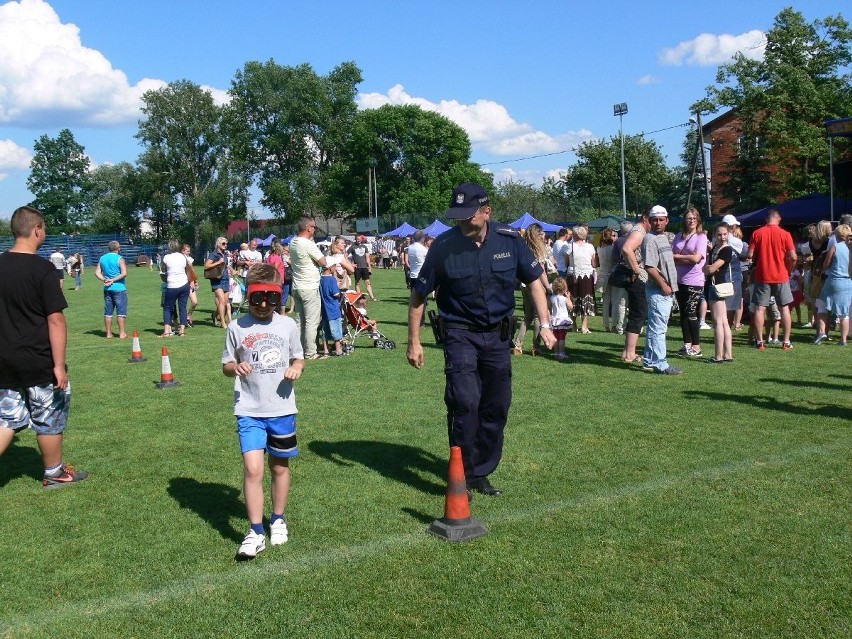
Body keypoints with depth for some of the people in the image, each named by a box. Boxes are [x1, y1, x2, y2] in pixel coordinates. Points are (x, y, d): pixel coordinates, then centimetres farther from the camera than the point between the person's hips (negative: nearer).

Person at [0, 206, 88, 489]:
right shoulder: (42, 269, -16)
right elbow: (55, 320, -19)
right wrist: (59, 365, -15)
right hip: (39, 363, -6)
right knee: (49, 419, 12)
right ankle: (54, 473, 27)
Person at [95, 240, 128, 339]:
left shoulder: (102, 258, 10)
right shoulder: (119, 259, -8)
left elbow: (97, 273, 7)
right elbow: (124, 273, -18)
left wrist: (105, 280, -5)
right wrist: (113, 280, -11)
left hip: (107, 289, 6)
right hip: (119, 288, -6)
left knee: (108, 312, 9)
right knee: (121, 311, -1)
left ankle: (108, 333, 12)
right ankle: (122, 333, -1)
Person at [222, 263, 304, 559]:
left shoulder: (287, 325, 1)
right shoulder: (237, 327, -3)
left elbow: (298, 358, 13)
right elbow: (226, 364, 7)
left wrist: (297, 367, -9)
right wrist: (236, 367, -16)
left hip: (282, 409, 2)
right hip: (249, 411, -2)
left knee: (279, 467, 15)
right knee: (252, 469, -12)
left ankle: (278, 520, 35)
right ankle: (255, 532, 1)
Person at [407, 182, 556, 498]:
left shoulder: (509, 240, -8)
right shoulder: (443, 246, -15)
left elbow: (534, 280, 4)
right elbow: (419, 294, -4)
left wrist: (545, 324, -5)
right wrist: (414, 342, -4)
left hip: (498, 335, 4)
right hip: (460, 335, -3)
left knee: (497, 407, 9)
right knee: (465, 403, -16)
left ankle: (480, 473, 26)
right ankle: (461, 477, -1)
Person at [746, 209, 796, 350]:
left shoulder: (757, 233, -3)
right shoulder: (785, 234, -4)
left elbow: (750, 255, -5)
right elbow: (793, 257, -8)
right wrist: (789, 271, 9)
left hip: (762, 276, 0)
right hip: (781, 276, 0)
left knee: (760, 308, 3)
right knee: (784, 308, 9)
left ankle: (760, 341, 2)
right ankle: (786, 342, 9)